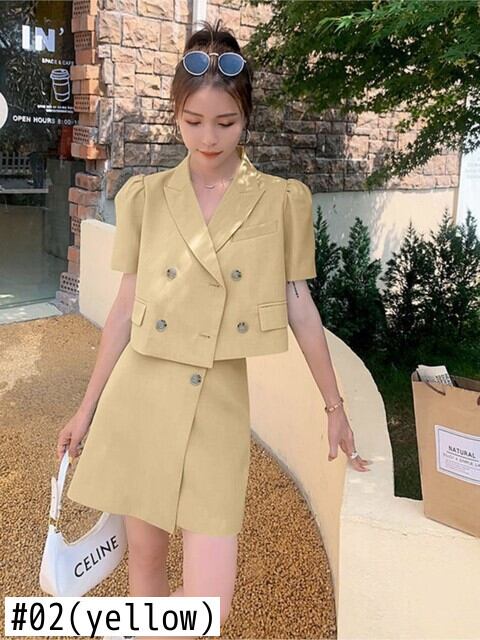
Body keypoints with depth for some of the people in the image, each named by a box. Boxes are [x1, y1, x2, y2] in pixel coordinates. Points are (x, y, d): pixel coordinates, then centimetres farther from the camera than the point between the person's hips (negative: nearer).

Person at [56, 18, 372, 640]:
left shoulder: (282, 200, -1)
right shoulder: (145, 196, 1)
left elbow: (300, 306, 4)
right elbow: (125, 308, 5)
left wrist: (334, 407, 8)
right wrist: (87, 409, 9)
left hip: (218, 403, -1)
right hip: (141, 398, 1)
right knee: (146, 556, 14)